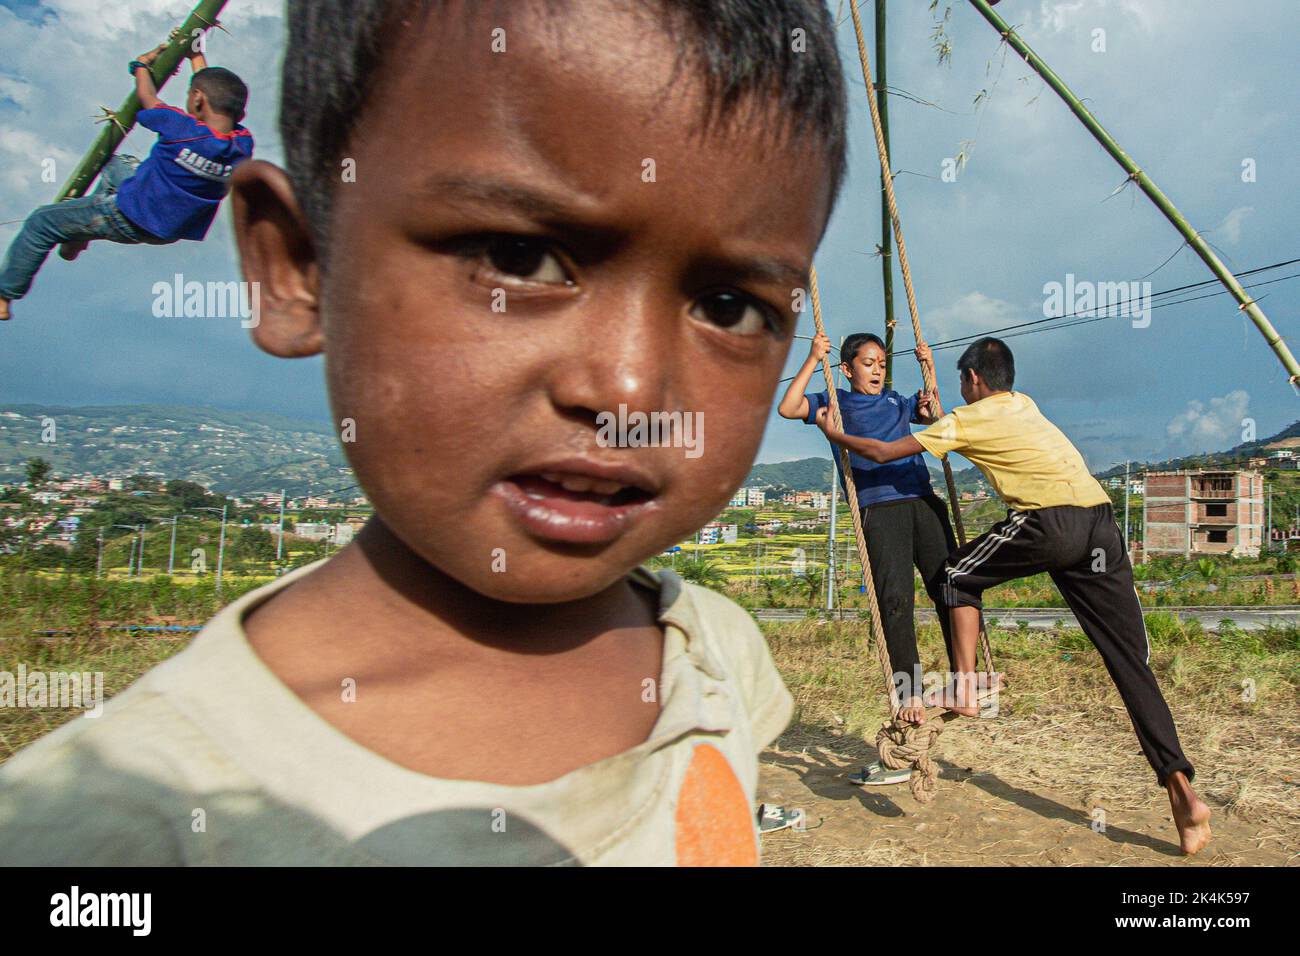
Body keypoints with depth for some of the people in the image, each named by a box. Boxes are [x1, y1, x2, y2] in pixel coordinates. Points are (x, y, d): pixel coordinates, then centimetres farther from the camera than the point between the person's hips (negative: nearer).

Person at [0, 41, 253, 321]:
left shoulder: (181, 127, -30)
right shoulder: (243, 144, -15)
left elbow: (147, 97, -7)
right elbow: (218, 95, 6)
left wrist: (141, 65, 15)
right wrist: (196, 55, 19)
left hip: (132, 219, -7)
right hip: (172, 231, 7)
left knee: (40, 223, 13)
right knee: (117, 164, 32)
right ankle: (79, 238, 41)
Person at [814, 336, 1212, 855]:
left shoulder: (967, 419, 9)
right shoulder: (1024, 403, 28)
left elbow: (883, 452, 14)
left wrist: (835, 434, 28)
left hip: (1049, 521, -7)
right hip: (1101, 523, 7)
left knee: (958, 575, 17)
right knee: (1131, 662, 5)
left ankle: (965, 688, 8)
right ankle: (1180, 787, -1)